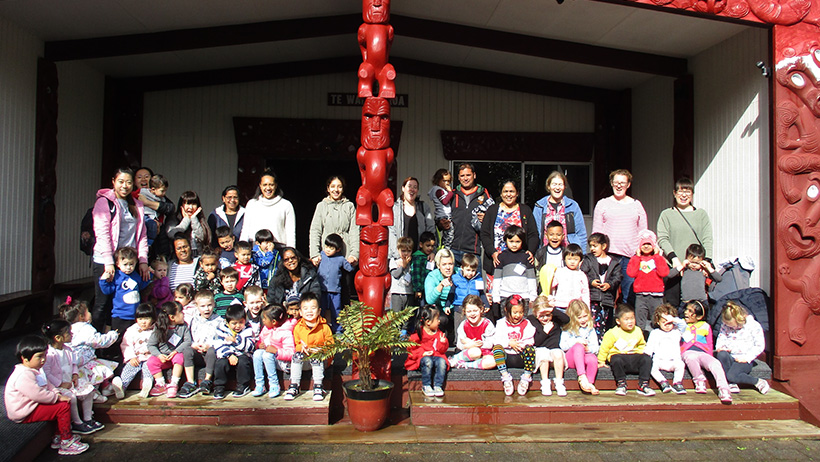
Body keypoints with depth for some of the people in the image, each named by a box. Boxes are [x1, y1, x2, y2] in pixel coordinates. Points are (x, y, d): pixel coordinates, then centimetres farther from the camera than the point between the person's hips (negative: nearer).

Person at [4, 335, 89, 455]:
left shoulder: (32, 371, 10)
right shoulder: (24, 376, -28)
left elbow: (45, 384, 20)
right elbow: (37, 394, -31)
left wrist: (56, 392, 3)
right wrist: (57, 397, -19)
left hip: (31, 405, 12)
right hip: (24, 414, -12)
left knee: (63, 402, 15)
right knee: (63, 407, -17)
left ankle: (58, 437, 21)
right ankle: (66, 443, -6)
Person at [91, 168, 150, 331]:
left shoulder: (137, 206, 16)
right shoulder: (104, 202, -1)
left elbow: (142, 235, 14)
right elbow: (102, 234, -10)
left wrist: (143, 261, 3)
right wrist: (109, 262, -17)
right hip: (105, 262, -5)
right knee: (103, 305, -1)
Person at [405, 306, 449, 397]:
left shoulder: (439, 333, 9)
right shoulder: (418, 334, -4)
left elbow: (443, 350, 11)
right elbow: (411, 349, -2)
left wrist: (443, 342, -11)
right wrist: (422, 353, -15)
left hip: (436, 355, 4)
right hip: (422, 357, -3)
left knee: (442, 362, -29)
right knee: (427, 361, -37)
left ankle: (438, 386, -22)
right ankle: (426, 386, -23)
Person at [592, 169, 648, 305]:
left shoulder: (636, 204, 14)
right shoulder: (603, 204, 8)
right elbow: (596, 232, 7)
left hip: (631, 256, 2)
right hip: (609, 255, -1)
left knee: (630, 295, 0)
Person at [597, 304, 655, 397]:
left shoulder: (638, 331, 9)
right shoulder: (612, 333, -6)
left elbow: (642, 345, 28)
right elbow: (605, 347, 1)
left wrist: (639, 354, 13)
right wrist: (601, 361, 2)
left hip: (634, 356, 4)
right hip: (618, 355, -4)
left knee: (647, 359, -23)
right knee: (616, 360, -38)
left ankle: (643, 385, -14)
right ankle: (621, 384, -17)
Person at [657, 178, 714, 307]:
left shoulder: (701, 214, 15)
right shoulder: (666, 214, 10)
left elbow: (707, 240, 7)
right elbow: (662, 239, -1)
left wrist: (706, 261, -8)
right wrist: (674, 257, -16)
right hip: (673, 267, -1)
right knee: (671, 304, -4)